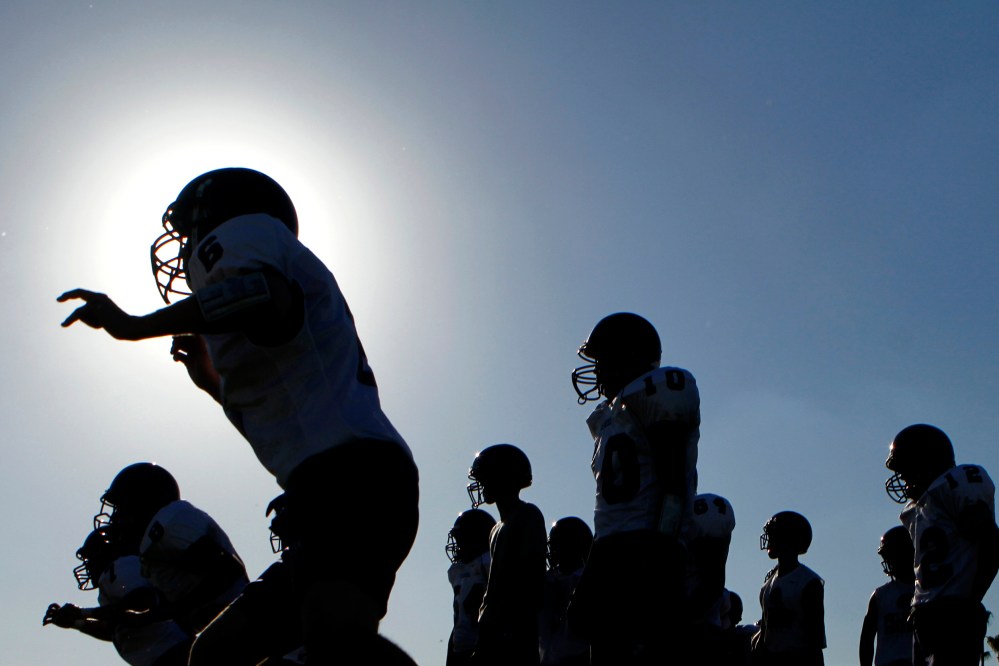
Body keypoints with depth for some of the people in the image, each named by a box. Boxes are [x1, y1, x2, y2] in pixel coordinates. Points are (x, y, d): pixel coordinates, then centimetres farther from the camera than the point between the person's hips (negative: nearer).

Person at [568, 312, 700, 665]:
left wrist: (658, 552, -18)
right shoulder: (608, 415, 24)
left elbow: (674, 486, -11)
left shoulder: (654, 394, -3)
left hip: (645, 553, -10)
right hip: (610, 551, 10)